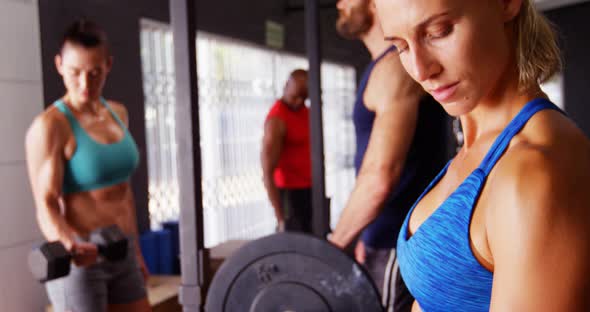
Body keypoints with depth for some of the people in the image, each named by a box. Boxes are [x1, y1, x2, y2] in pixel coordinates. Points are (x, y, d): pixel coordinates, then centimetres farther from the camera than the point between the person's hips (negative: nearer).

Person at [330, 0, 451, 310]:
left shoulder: (396, 66, -17)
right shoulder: (392, 64, 14)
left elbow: (379, 177, -26)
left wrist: (335, 244, -16)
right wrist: (369, 237, 22)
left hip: (400, 245, -10)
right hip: (398, 237, 10)